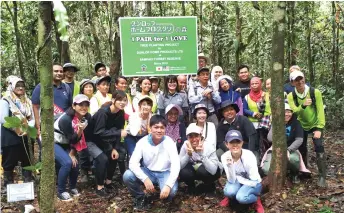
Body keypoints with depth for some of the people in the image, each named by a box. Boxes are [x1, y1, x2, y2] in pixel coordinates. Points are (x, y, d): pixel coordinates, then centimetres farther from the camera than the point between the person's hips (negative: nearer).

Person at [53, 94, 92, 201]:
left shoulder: (87, 117, -11)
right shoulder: (66, 119, -30)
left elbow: (83, 138, -4)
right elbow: (73, 140, -24)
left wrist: (72, 153, -8)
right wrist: (79, 130, -42)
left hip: (66, 144, 6)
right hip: (54, 142, -6)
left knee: (75, 163, -9)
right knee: (67, 163, -24)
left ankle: (73, 187, 18)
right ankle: (61, 191, -8)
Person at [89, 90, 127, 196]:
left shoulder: (120, 113, -9)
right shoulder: (103, 112, -31)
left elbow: (118, 130, -6)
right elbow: (99, 132, -36)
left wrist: (115, 148, -14)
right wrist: (119, 133, -39)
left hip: (102, 140, 7)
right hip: (91, 139, -7)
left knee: (115, 156, -3)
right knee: (102, 159, -22)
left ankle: (108, 182, 17)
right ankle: (100, 186, -5)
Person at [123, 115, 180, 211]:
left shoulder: (169, 142, -16)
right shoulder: (143, 141, -13)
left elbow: (176, 165, -24)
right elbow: (133, 163, -20)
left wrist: (168, 185, -38)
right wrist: (145, 179, -34)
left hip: (164, 173, -2)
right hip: (148, 171, 2)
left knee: (171, 191, -33)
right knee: (127, 176, -25)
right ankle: (141, 198, 1)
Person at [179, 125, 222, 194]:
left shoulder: (209, 148, -28)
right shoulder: (185, 146, -20)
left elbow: (213, 170, -37)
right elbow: (179, 166, -24)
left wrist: (202, 154, -46)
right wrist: (188, 154, -39)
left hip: (212, 172, -2)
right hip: (193, 169, 2)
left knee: (202, 170, -35)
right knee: (183, 173, -29)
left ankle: (210, 185, -3)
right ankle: (191, 185, 4)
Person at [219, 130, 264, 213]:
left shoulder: (249, 156, -27)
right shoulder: (225, 157, -18)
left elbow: (254, 181, -22)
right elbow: (232, 180, -20)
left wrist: (238, 178, -15)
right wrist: (229, 166, -36)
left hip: (252, 184, -3)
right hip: (237, 182, 3)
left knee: (241, 197, -33)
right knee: (229, 191, -31)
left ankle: (256, 200, 0)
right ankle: (229, 197, 7)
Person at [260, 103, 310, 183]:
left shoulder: (295, 122, -5)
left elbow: (299, 139, -13)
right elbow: (270, 138, -13)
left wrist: (288, 150, -25)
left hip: (291, 149, -1)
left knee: (293, 158, -39)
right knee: (267, 170, -24)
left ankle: (295, 174, -3)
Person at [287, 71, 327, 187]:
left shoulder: (315, 92, -18)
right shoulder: (291, 96, -12)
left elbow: (320, 111, -18)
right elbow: (293, 111, -23)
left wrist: (319, 128, -24)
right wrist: (303, 105, -44)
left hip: (315, 125, -2)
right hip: (301, 125, 3)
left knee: (319, 147, -18)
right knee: (301, 149, 8)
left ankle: (322, 176, -11)